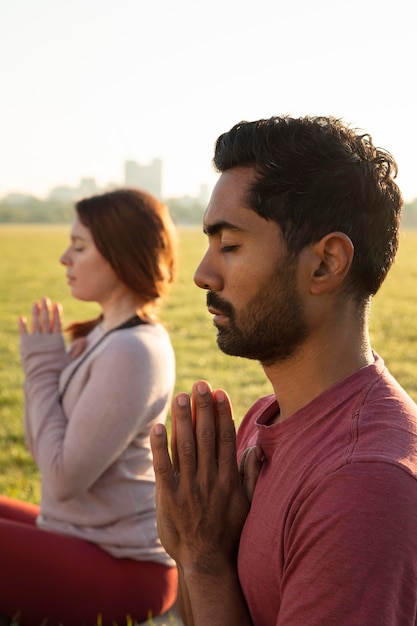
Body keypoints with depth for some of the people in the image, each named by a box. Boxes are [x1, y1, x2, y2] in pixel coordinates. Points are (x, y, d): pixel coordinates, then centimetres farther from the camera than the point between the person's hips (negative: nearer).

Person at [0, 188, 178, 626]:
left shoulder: (132, 352, -21)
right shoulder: (105, 335, 8)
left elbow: (64, 476, -21)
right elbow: (44, 445, 11)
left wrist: (43, 368, -12)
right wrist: (46, 365, -5)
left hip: (122, 569, -10)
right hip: (84, 535, 10)